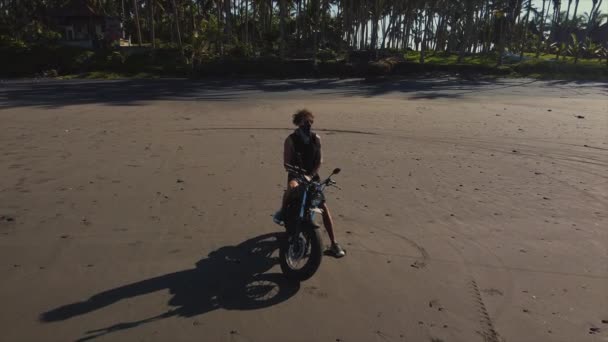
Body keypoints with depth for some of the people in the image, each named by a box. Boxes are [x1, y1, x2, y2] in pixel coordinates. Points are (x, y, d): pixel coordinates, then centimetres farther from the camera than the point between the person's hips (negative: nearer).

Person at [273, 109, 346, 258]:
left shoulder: (316, 138, 3)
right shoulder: (291, 139, -6)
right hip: (296, 174, -3)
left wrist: (311, 175, -14)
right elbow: (287, 162, -11)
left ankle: (334, 244, 2)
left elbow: (320, 159, 1)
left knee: (324, 208, -7)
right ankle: (282, 212, -9)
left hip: (312, 175, 3)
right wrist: (295, 176, -25)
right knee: (292, 187, -40)